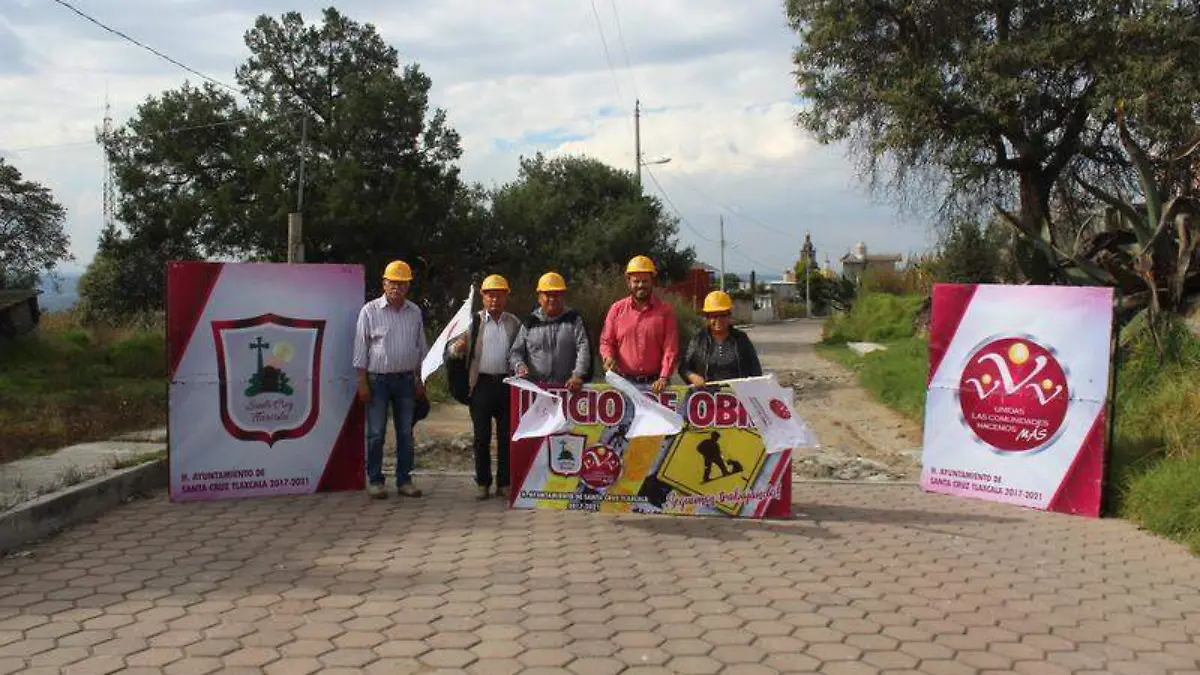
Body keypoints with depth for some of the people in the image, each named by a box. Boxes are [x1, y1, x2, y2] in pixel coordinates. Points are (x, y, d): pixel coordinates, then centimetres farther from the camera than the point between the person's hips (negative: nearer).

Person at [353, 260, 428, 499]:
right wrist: (362, 382, -7)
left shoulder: (414, 312, 8)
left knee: (406, 432, 7)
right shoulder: (370, 311, -3)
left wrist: (419, 380, 13)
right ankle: (375, 481, 9)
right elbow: (361, 348, -3)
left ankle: (404, 480, 16)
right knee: (376, 433, -1)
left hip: (406, 379, 4)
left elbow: (421, 347, 16)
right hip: (378, 379, -3)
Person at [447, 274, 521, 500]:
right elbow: (452, 350, 1)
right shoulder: (473, 321, 5)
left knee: (506, 436, 5)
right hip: (481, 384, -1)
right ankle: (483, 483, 11)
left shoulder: (514, 323, 10)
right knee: (482, 437, 3)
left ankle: (504, 483, 13)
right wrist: (457, 348, -22)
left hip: (507, 384, 2)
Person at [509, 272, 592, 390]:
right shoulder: (530, 322, 13)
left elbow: (583, 349, -1)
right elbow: (516, 351, 13)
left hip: (568, 387, -1)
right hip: (534, 387, 1)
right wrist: (520, 366, -10)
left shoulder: (574, 320, 10)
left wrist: (578, 375, -16)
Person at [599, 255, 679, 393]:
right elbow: (606, 341, 12)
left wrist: (663, 378, -13)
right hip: (624, 382, 1)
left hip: (654, 384, -1)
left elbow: (670, 348, -2)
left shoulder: (664, 310, 3)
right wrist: (608, 357, -10)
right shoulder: (617, 309, 8)